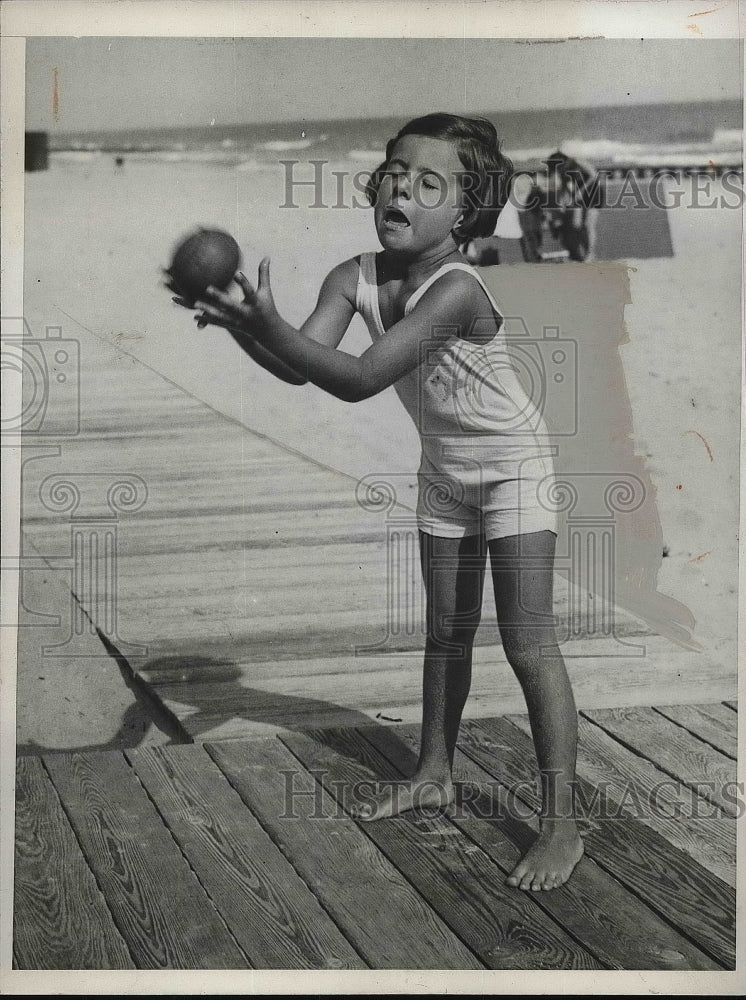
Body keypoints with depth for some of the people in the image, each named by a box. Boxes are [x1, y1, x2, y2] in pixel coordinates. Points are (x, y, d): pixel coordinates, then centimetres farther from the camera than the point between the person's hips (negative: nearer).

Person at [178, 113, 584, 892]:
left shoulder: (457, 290, -34)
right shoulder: (355, 279, -13)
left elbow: (358, 379, -41)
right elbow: (301, 367, -21)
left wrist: (269, 325, -51)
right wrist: (240, 322, -38)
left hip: (513, 467, -7)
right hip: (444, 469, 7)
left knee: (528, 645, -9)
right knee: (446, 631, 18)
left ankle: (561, 825, -5)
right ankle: (434, 774, 34)